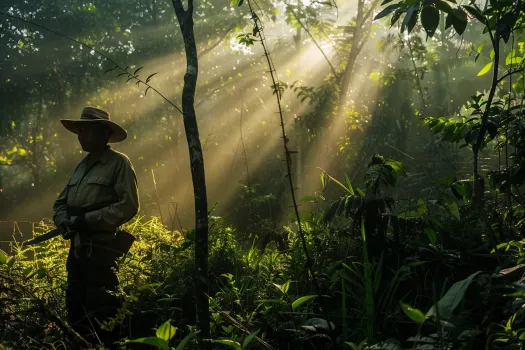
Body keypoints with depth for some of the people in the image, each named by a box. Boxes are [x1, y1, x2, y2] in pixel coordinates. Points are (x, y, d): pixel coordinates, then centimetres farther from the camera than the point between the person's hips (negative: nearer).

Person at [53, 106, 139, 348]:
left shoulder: (119, 163, -5)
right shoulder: (81, 166, 17)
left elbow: (128, 205, -15)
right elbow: (60, 203, 20)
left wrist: (87, 219, -17)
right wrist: (64, 222, -3)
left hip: (102, 250, -8)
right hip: (76, 249, 8)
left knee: (101, 314, -4)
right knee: (76, 310, 13)